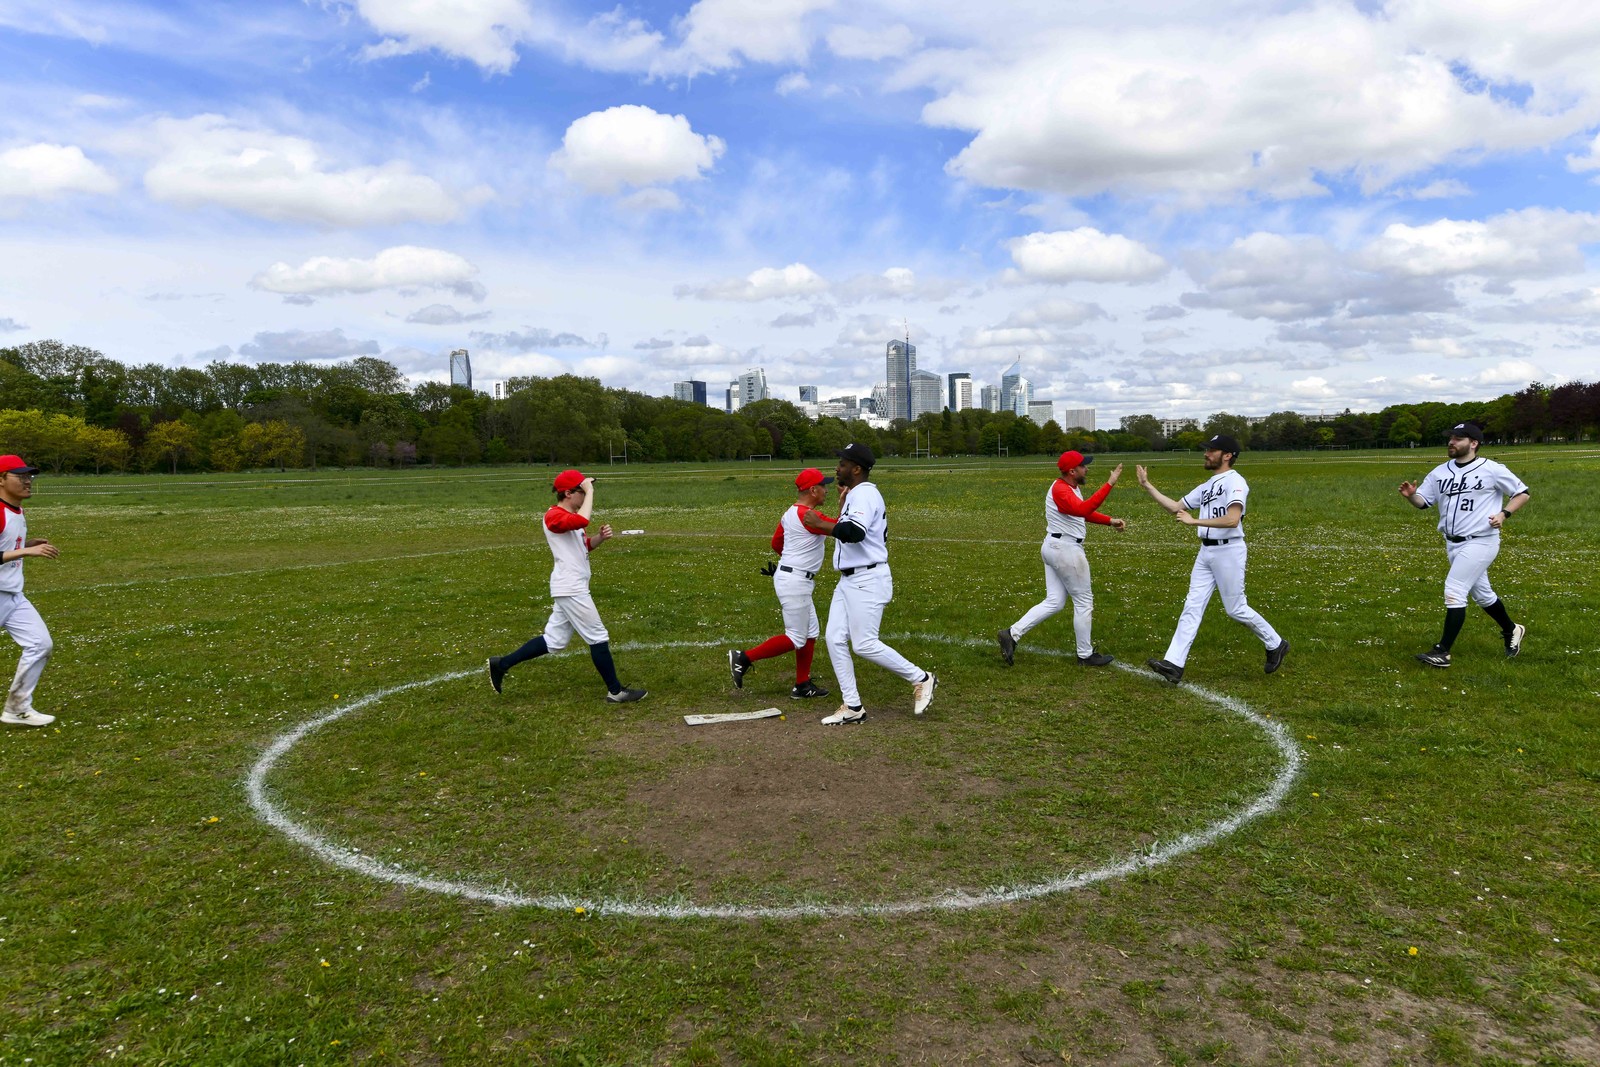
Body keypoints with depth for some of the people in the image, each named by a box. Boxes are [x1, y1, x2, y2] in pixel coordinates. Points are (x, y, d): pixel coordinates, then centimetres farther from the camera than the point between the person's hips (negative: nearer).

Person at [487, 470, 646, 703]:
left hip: (571, 588, 10)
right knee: (598, 637, -2)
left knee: (554, 641, 14)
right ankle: (615, 691, 8)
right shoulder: (554, 516, -16)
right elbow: (583, 521, -35)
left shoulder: (570, 517, 16)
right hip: (570, 589, -10)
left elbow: (586, 544, 25)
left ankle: (501, 664, 20)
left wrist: (600, 537, 4)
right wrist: (590, 491, -24)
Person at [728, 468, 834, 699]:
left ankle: (802, 686, 20)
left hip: (796, 579, 10)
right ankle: (744, 658, 1)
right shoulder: (809, 515, -19)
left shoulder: (790, 513, 10)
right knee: (796, 638, -4)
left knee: (810, 633, 14)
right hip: (794, 582, -10)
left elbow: (776, 543, 20)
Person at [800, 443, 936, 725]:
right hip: (848, 580, 10)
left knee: (865, 645, -8)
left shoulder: (864, 495, -16)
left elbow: (854, 532, -32)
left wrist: (820, 523, -21)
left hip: (867, 580, -10)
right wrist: (842, 502, 17)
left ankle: (920, 679, 10)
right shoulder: (854, 495, 18)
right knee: (835, 639, 5)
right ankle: (852, 707, 12)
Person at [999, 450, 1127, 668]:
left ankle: (1012, 634, 2)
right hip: (1066, 549, -10)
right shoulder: (1060, 490, -20)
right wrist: (1109, 484, -39)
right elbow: (1083, 510, -38)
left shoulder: (1070, 487, 13)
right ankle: (1085, 655, 15)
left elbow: (1084, 511, 26)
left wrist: (1110, 521, 14)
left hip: (1055, 548, 10)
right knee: (1084, 601, 3)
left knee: (1054, 602, 9)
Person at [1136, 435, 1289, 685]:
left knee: (1236, 609, 2)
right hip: (1206, 552, 8)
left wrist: (1195, 521, -24)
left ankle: (1275, 645, 26)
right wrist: (1147, 486, 14)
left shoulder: (1234, 481, -11)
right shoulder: (1206, 486, 16)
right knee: (1192, 606, 0)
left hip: (1228, 551, -8)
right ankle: (1174, 664, -4)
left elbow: (1232, 520, -25)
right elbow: (1175, 507, 19)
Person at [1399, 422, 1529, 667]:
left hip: (1480, 542, -7)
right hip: (1453, 544, 7)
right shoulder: (1440, 472, 7)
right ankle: (1511, 630, 45)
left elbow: (1522, 493, 0)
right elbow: (1423, 501, 7)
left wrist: (1504, 514, -16)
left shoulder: (1492, 470, -8)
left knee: (1454, 592, -14)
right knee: (1481, 594, 21)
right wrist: (1411, 495, -15)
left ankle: (1442, 652, -12)